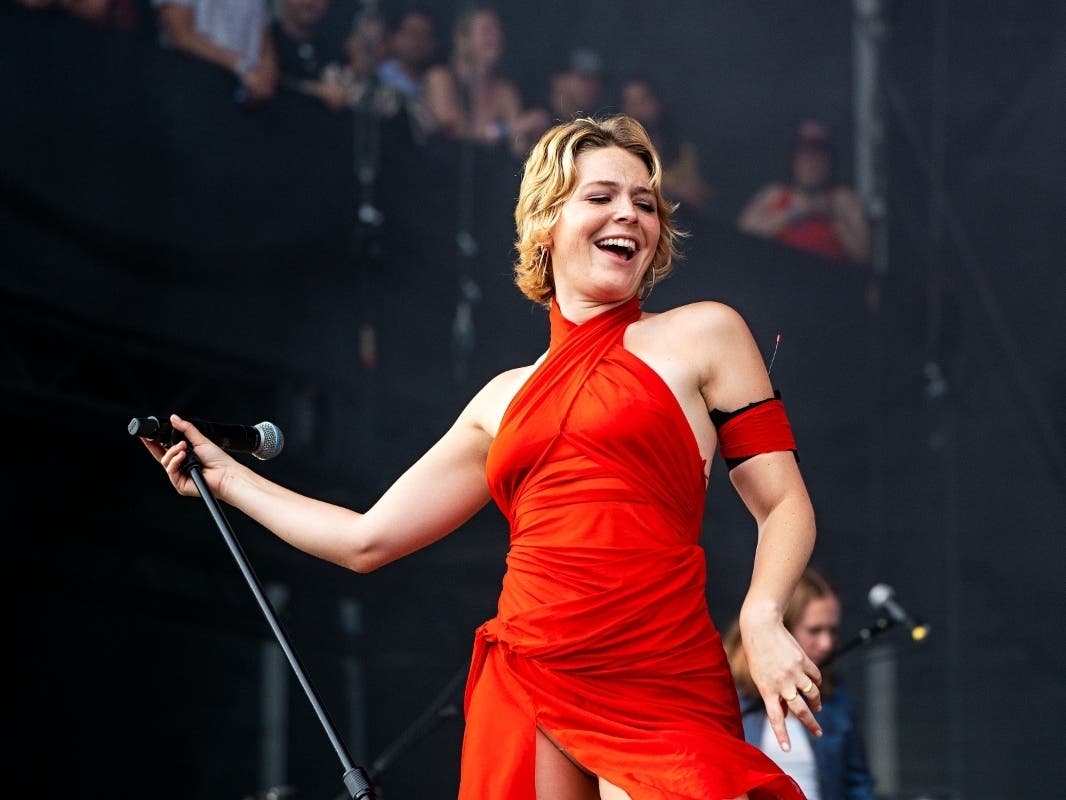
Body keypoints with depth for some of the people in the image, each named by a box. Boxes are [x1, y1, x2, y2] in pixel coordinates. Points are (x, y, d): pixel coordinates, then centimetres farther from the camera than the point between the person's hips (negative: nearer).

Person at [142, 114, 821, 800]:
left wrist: (762, 619, -17)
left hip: (660, 691, -3)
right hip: (525, 688, 4)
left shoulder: (703, 334, 7)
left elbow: (784, 505, 2)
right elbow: (368, 539, 22)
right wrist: (226, 477, 29)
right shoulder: (506, 398, 18)